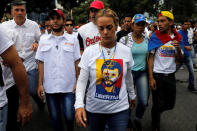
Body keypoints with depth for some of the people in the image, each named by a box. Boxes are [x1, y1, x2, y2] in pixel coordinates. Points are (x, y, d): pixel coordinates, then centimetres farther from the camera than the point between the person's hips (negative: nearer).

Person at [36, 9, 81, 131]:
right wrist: (40, 84, 1)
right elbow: (41, 63, 7)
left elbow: (77, 63, 1)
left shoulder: (73, 39, 2)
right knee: (55, 117, 11)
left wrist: (78, 83, -4)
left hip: (69, 87, -2)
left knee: (69, 116, 0)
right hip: (50, 87, 2)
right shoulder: (43, 40, 7)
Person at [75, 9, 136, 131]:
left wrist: (132, 95, 23)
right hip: (94, 108, 0)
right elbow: (82, 81, -9)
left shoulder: (126, 51, -3)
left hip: (120, 108, 1)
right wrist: (79, 105, -21)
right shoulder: (89, 51, -8)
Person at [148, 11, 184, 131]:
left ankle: (156, 112, 44)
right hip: (157, 76, -4)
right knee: (158, 104, 3)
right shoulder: (155, 37, -8)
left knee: (170, 104, 14)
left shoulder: (177, 37, 3)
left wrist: (178, 49, -15)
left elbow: (180, 60, 6)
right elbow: (150, 58, -7)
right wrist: (151, 78, -13)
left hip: (170, 76, 4)